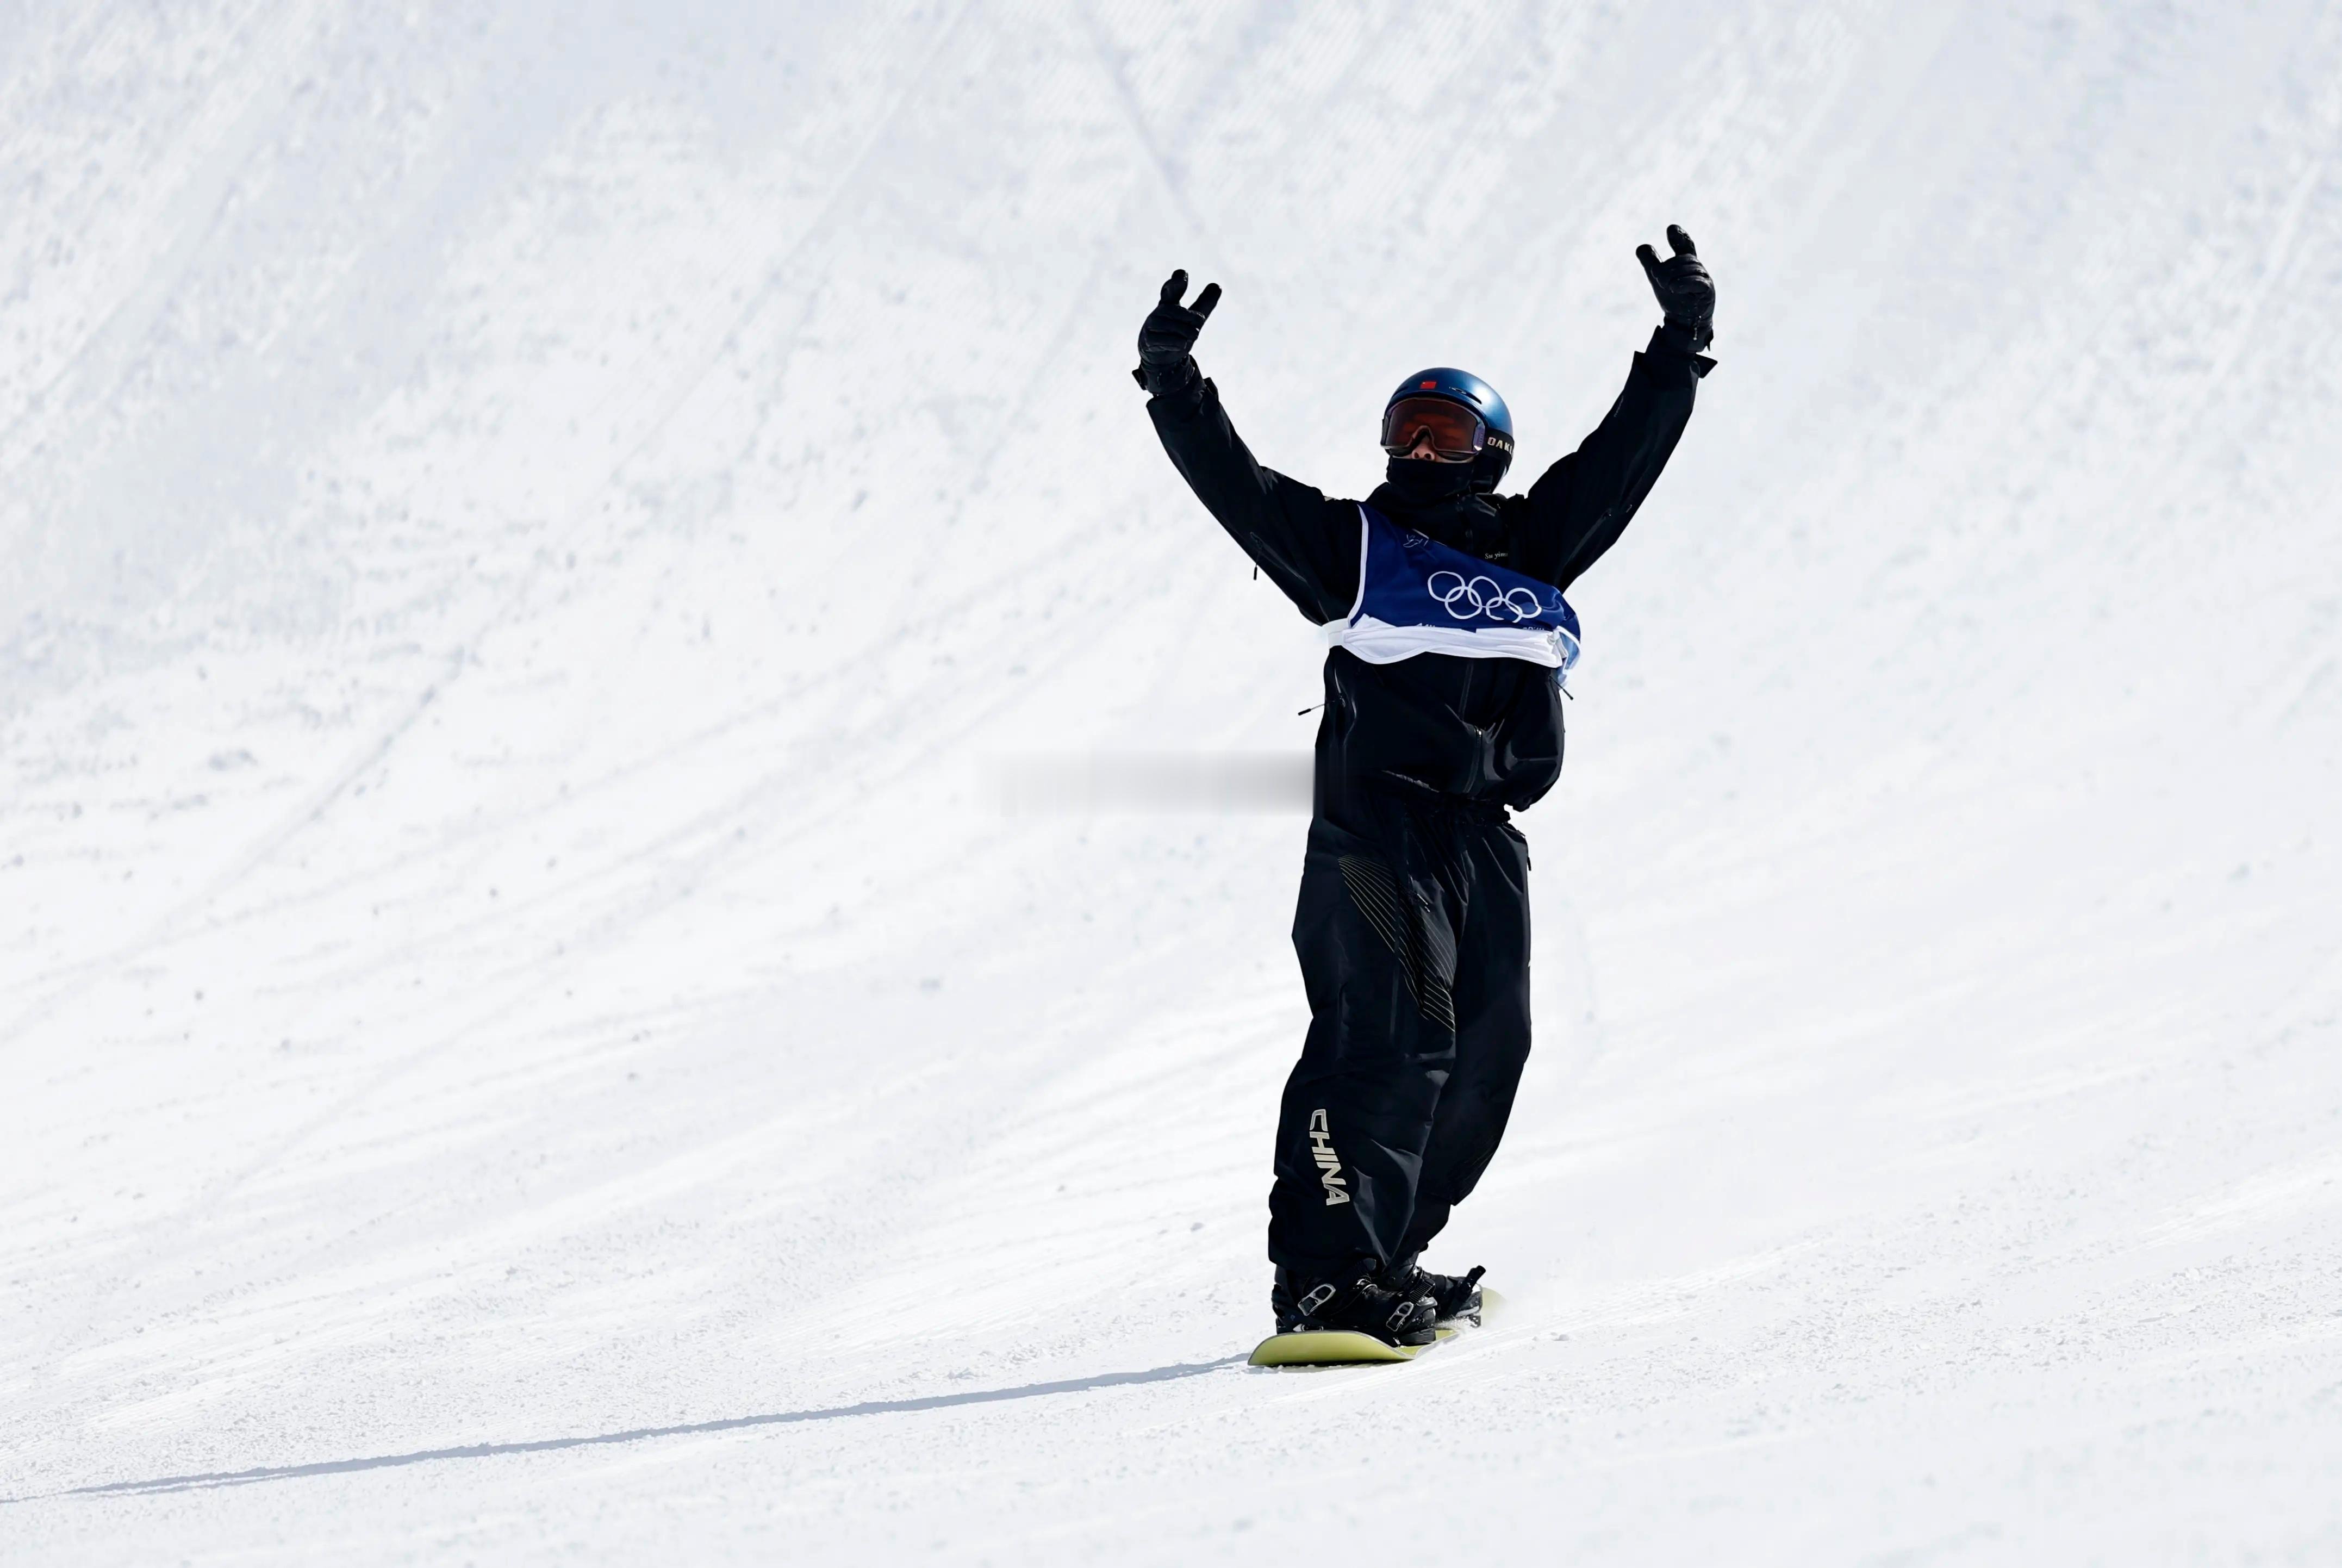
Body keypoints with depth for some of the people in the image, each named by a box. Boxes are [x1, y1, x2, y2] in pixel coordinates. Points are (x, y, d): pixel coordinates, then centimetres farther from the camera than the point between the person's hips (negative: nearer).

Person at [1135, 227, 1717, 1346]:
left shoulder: (1531, 550, 16)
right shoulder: (1355, 548, 6)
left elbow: (1627, 452, 20)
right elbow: (1234, 484, 0)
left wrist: (1681, 344, 17)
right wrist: (1173, 385, -11)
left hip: (1486, 839, 6)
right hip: (1376, 829, -6)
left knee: (1482, 1057, 7)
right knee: (1390, 1041, -19)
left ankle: (1385, 1261, 21)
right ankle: (1323, 1276, -24)